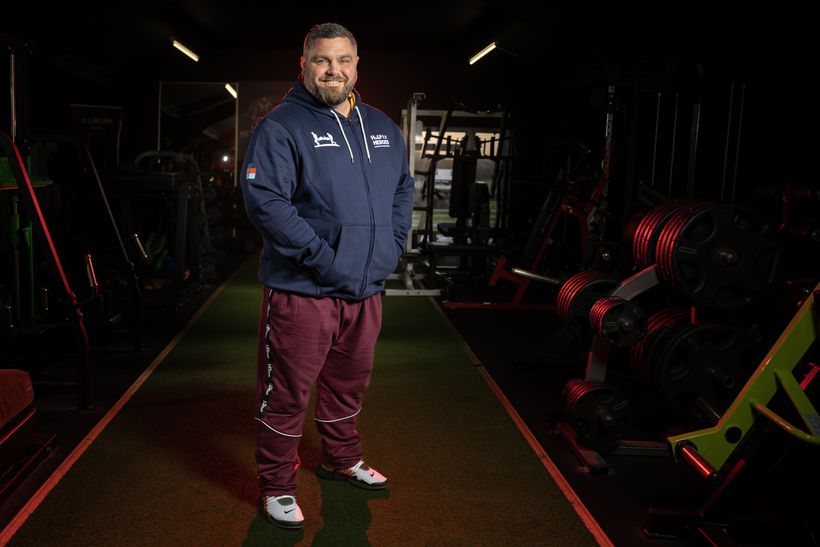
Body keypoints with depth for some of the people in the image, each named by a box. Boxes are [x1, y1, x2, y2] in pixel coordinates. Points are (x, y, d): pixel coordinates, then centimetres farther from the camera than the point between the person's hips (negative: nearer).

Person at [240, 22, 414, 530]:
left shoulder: (382, 127, 11)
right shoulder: (282, 126, -10)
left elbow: (403, 189, 19)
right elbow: (264, 200, -20)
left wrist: (393, 246, 5)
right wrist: (321, 257, -22)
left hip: (367, 288, 7)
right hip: (303, 291, -6)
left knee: (350, 383, 22)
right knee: (288, 393, 5)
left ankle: (342, 459, 45)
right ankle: (277, 485, 24)